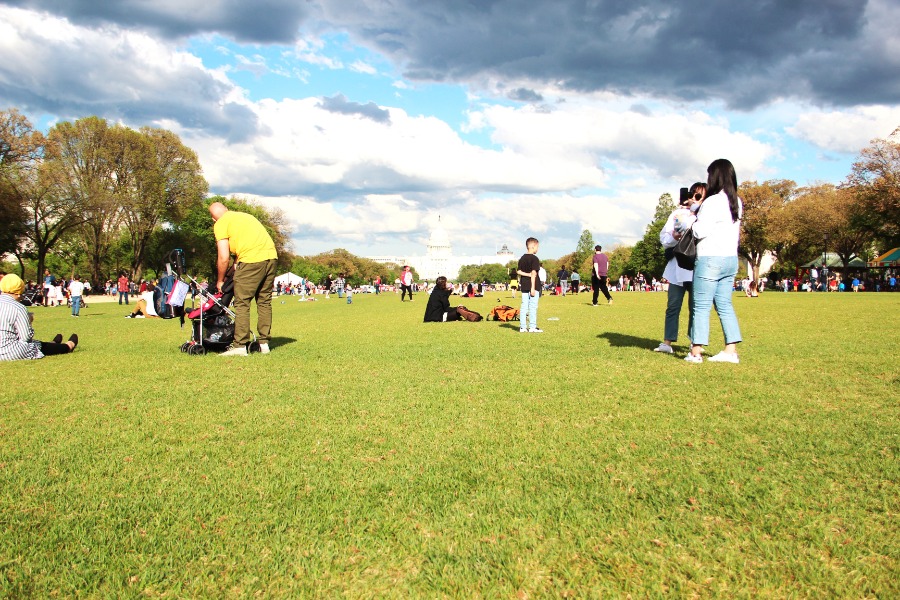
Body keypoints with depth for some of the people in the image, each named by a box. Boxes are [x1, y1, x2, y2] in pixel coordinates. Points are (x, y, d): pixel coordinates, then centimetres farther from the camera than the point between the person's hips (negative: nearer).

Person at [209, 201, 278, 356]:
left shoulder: (220, 224, 5)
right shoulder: (244, 215, 27)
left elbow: (224, 258, 0)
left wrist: (220, 281, 13)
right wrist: (237, 263, 38)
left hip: (251, 260, -7)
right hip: (271, 256, 7)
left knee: (242, 303, 1)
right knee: (264, 301, 14)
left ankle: (240, 346, 1)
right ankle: (264, 343, 18)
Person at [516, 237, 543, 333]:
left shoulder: (522, 258, 11)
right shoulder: (534, 258, -11)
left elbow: (518, 271, 7)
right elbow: (534, 273, -16)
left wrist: (527, 274, -3)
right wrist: (533, 287, -18)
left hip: (524, 286, 7)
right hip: (532, 285, -6)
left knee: (524, 306, 8)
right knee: (533, 306, -3)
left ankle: (522, 327, 9)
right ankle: (532, 327, -2)